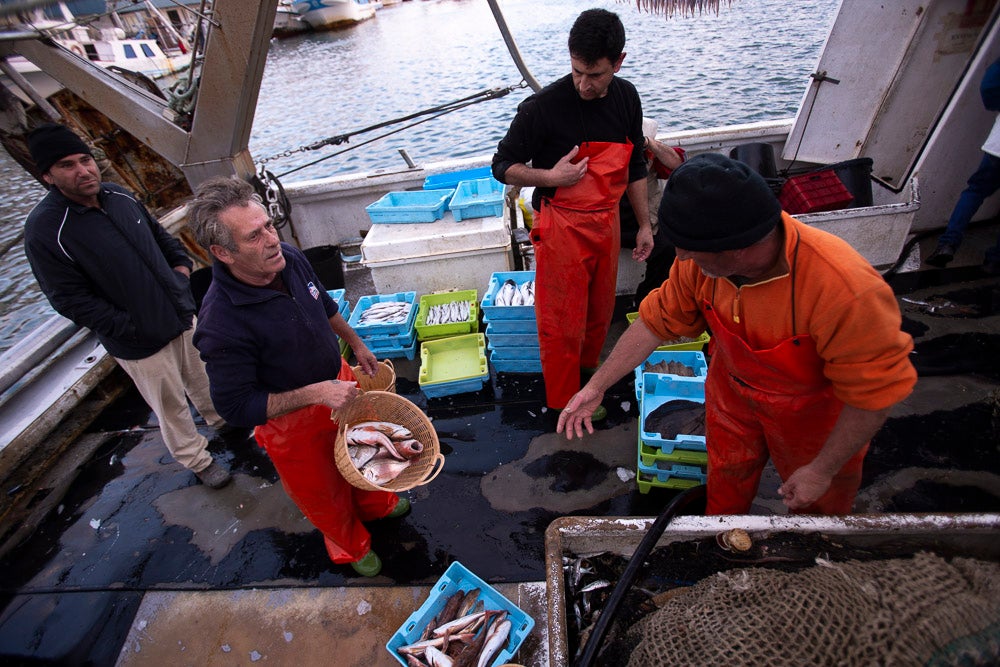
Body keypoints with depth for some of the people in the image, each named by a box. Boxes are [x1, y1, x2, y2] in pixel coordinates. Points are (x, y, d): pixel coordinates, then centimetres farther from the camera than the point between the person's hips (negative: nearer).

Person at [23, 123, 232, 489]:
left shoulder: (119, 196, 0)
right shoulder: (44, 229, -19)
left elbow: (160, 234, 18)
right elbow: (71, 300, -17)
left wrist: (182, 263, 1)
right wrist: (133, 329, -20)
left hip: (182, 314, 6)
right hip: (139, 344, -6)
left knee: (202, 379, 25)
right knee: (171, 406, 11)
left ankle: (221, 420, 52)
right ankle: (197, 460, 33)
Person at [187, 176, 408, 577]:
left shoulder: (289, 259, -16)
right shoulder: (221, 324, -35)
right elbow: (237, 408, -26)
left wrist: (357, 346, 14)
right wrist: (314, 394, -32)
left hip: (338, 379, 6)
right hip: (292, 420, -5)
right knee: (321, 491, 21)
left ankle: (375, 503, 63)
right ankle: (350, 545, 53)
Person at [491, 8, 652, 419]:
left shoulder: (626, 98, 3)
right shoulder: (543, 107, -16)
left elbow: (634, 166, 13)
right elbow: (503, 166, -8)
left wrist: (644, 224, 13)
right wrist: (550, 177, -24)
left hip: (607, 222, 6)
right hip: (562, 227, -6)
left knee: (600, 310, 19)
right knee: (563, 321, 4)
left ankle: (589, 370, 44)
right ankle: (565, 402, 25)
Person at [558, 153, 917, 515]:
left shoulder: (845, 290, -41)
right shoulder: (698, 260, -27)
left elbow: (875, 391, -28)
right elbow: (657, 321, -14)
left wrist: (823, 470, -17)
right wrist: (597, 385, -13)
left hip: (812, 411, -3)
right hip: (733, 391, 3)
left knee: (818, 504, 25)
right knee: (727, 476, 27)